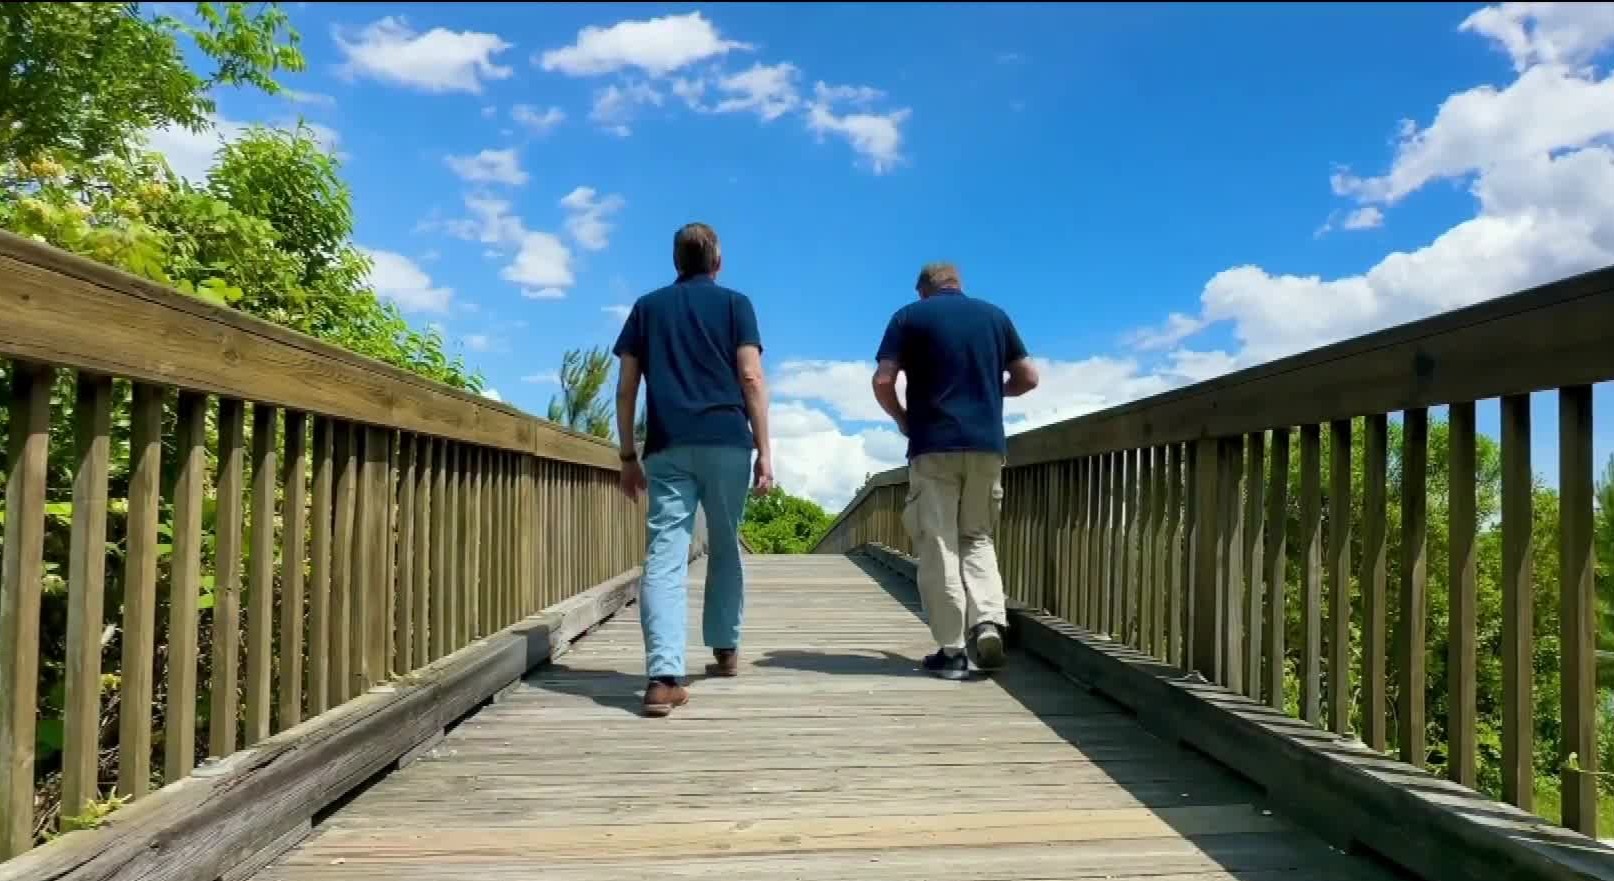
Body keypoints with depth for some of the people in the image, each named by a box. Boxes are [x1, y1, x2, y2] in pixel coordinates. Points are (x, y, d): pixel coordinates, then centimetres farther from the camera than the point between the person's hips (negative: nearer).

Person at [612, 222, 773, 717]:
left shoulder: (647, 307, 15)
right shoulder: (734, 303, 9)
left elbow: (626, 388, 10)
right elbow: (751, 378, -2)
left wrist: (628, 456, 14)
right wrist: (764, 451, -1)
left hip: (666, 447, 1)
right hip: (726, 441, -1)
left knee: (664, 557, -6)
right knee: (725, 549, 18)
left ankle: (664, 677, -18)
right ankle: (725, 649, 29)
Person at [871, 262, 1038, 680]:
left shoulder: (910, 316, 3)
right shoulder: (995, 315, 12)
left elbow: (883, 381, -6)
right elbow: (1028, 377, 14)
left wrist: (902, 420, 12)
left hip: (934, 446, -3)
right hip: (987, 445, 3)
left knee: (938, 545, 2)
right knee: (977, 538, 15)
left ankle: (952, 649, 1)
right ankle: (988, 622, -6)